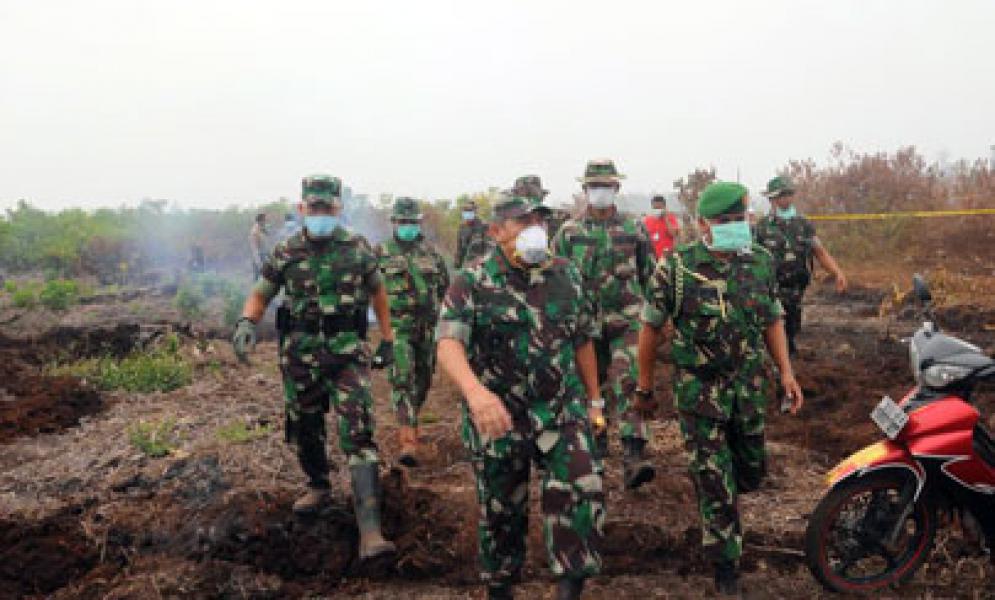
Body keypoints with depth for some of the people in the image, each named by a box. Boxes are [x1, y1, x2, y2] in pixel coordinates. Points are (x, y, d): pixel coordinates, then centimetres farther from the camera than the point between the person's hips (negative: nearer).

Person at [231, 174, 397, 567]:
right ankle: (319, 489, 45)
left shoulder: (358, 248, 1)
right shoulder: (285, 253, 2)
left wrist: (388, 339, 14)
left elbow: (378, 291, 14)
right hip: (299, 355, 3)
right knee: (306, 431, 17)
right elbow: (260, 295, 7)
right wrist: (246, 322, -14)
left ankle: (370, 532, -18)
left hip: (348, 354, -2)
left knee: (357, 435, -13)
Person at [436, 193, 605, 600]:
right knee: (501, 511, 12)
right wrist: (475, 391, -42)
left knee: (583, 489, -17)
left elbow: (582, 341, 13)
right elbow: (448, 345, -24)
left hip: (562, 412, 2)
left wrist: (594, 400, 16)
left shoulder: (566, 276, 4)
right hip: (498, 419, -2)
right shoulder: (472, 283, -10)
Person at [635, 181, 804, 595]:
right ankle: (726, 565, 19)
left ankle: (710, 493, 50)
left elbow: (772, 320, 10)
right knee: (716, 482, 1)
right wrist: (645, 385, 1)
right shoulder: (675, 268, -15)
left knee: (751, 471, 17)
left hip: (749, 386, 5)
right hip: (700, 390, -4)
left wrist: (786, 371, 0)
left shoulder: (761, 263, -2)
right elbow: (651, 327, -5)